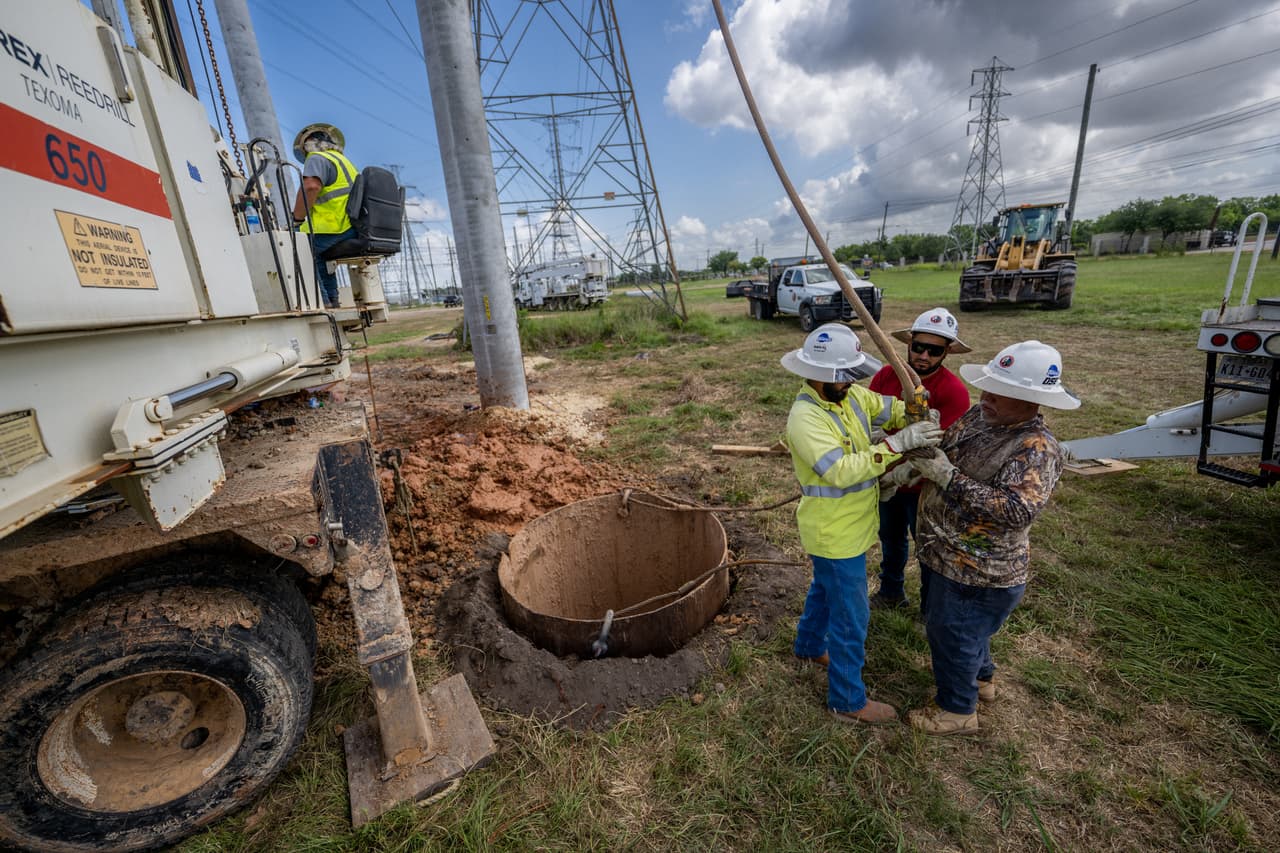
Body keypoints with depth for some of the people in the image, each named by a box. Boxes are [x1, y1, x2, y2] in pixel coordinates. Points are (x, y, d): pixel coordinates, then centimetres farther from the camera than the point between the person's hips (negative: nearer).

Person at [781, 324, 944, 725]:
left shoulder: (849, 395, -3)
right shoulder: (805, 418, -29)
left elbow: (891, 408, 6)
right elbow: (842, 471, -36)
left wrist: (920, 418, -14)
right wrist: (899, 443, -37)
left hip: (849, 527, 9)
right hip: (836, 535, -9)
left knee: (825, 589, 30)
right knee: (851, 618, 7)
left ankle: (810, 644, 56)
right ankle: (848, 701, 28)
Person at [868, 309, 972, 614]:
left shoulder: (954, 391, -22)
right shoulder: (886, 375, -9)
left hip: (923, 486, -4)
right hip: (886, 480, 5)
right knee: (891, 539, 25)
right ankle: (891, 594, 49)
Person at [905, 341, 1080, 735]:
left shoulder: (1036, 448, -25)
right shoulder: (976, 416, -1)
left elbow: (1017, 511, -36)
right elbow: (938, 458, 13)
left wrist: (948, 477, -37)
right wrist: (912, 464, -7)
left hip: (978, 573, -8)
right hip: (944, 555, 8)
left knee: (953, 634, 11)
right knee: (943, 624, 28)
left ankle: (957, 710, 37)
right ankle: (982, 678, 55)